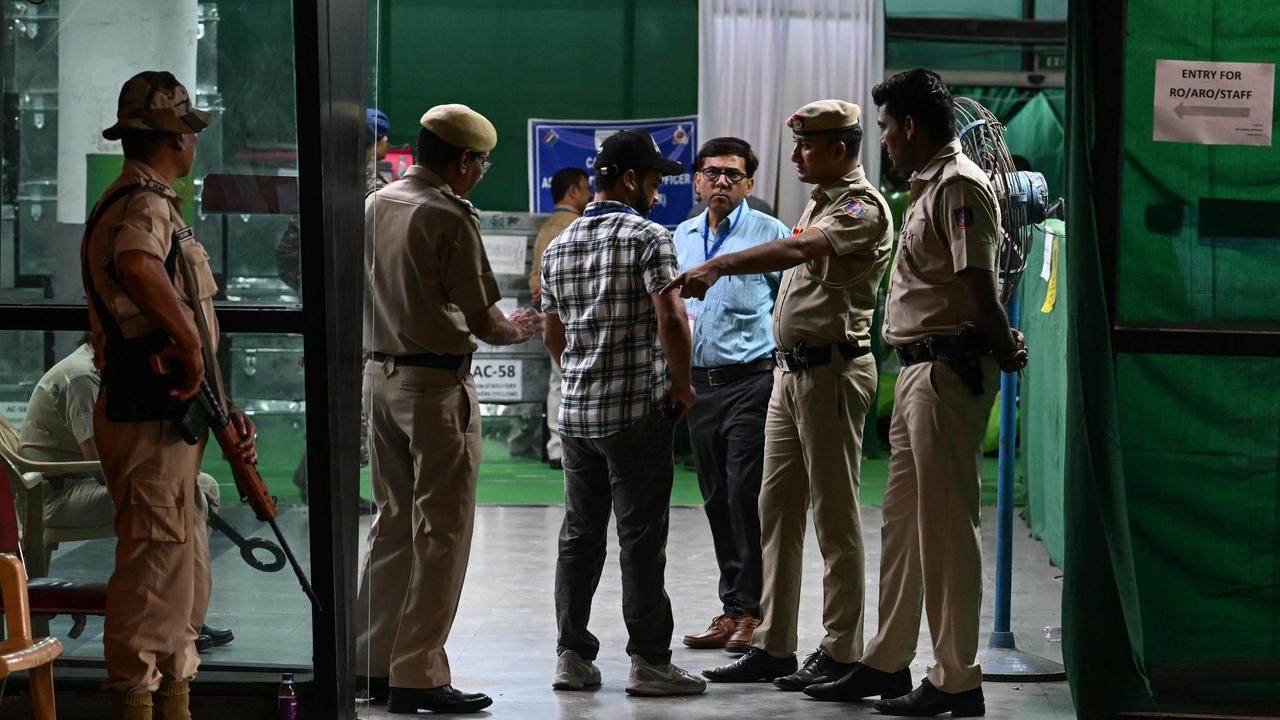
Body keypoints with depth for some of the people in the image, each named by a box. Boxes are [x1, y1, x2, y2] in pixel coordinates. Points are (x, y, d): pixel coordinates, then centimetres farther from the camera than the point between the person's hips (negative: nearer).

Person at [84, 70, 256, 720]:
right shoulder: (145, 204, -15)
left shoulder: (150, 201, 19)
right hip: (148, 421, -11)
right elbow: (136, 268, -41)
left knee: (183, 575, 18)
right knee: (155, 568, -6)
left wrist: (224, 409, 20)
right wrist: (190, 344, -30)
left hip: (170, 420, 11)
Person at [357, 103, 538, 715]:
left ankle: (374, 664, 20)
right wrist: (515, 329, 7)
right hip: (437, 383, -8)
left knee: (392, 521, 15)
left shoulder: (375, 205, 9)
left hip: (380, 373, 8)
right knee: (440, 529, -1)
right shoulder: (451, 216, -14)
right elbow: (481, 320, -15)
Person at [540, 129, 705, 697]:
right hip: (638, 412, -6)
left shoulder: (558, 246, 12)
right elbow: (670, 318, -19)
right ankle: (649, 661, 4)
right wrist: (682, 383, -6)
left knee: (579, 533, 11)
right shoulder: (647, 237, -10)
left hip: (575, 411, 7)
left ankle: (573, 656, 14)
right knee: (641, 537, -1)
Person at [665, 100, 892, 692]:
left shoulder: (863, 206, -12)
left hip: (832, 369, -10)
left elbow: (797, 250, -29)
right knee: (776, 509, 10)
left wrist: (720, 266, -34)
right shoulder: (819, 203, 18)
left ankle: (841, 650, 3)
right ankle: (773, 647, 15)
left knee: (834, 514, -4)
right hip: (791, 370, 10)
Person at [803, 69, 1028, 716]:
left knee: (944, 524, -4)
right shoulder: (928, 186, 18)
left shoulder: (959, 186, -15)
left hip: (949, 370, -10)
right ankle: (888, 662, 26)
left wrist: (1004, 354, -10)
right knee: (901, 522, 16)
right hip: (920, 370, 10)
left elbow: (978, 285, -20)